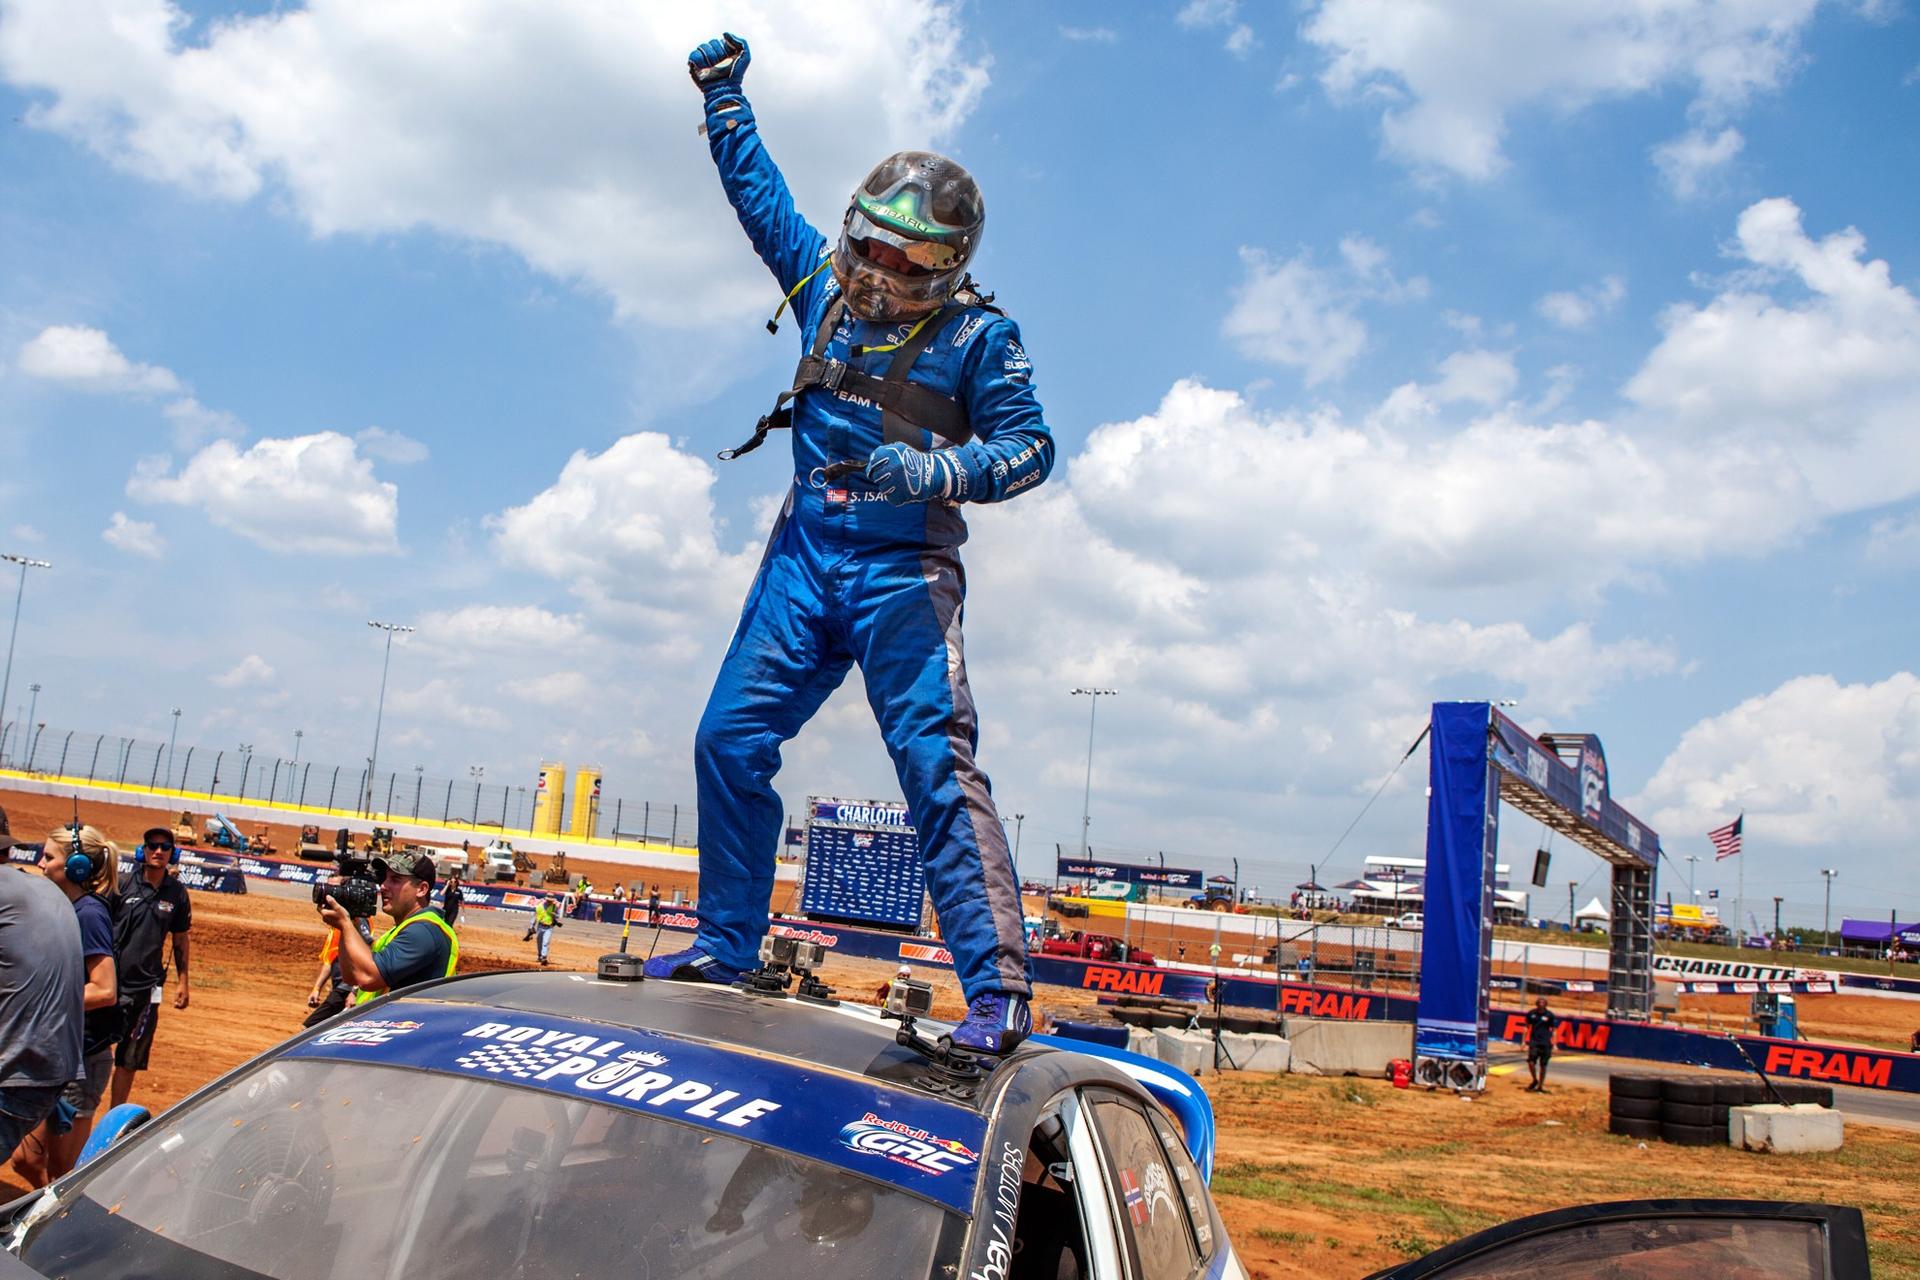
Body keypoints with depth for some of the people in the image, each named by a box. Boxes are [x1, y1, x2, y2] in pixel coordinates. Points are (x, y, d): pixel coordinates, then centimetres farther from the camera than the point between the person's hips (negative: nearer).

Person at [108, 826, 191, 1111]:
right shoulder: (122, 884, -4)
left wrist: (183, 983, 10)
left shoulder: (177, 893, 4)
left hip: (147, 986, 2)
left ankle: (116, 1113, 22)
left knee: (130, 1057, 10)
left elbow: (180, 940, 12)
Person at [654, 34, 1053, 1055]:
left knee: (938, 768, -14)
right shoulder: (824, 281, 11)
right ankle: (724, 948, 15)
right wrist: (724, 92, 30)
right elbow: (758, 189, 26)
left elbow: (1030, 445, -8)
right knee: (729, 742, 2)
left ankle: (997, 991, -14)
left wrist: (934, 471, -23)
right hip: (804, 556, 6)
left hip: (904, 569, -5)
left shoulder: (978, 335, -3)